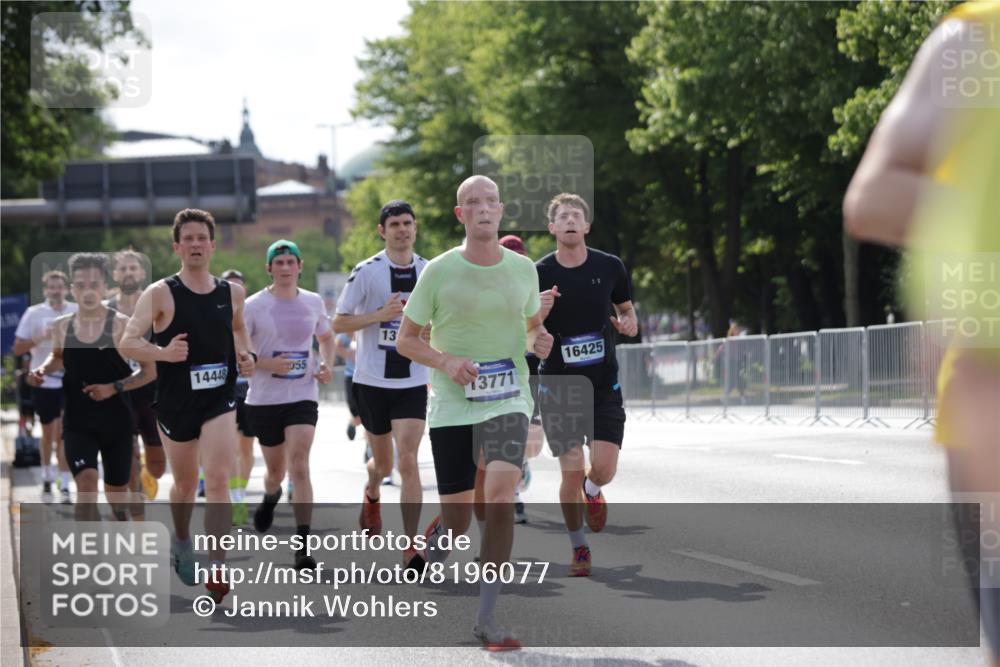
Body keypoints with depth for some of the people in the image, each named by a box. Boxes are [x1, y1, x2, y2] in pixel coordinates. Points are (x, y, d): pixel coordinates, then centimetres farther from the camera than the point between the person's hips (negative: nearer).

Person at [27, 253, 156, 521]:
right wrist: (43, 370, 0)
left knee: (116, 494, 14)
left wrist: (114, 388, -21)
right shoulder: (62, 326, 0)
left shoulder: (122, 325, -11)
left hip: (116, 423, -1)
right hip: (78, 424, 1)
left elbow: (149, 372, -8)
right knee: (86, 484, -21)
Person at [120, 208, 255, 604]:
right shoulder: (160, 294, -8)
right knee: (185, 484, 15)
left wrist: (246, 355, 5)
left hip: (220, 400, 1)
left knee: (218, 479, -16)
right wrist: (162, 353, -31)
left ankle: (217, 568, -18)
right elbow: (128, 343, -13)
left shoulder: (232, 293, 3)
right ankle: (181, 541, 46)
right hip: (175, 403, -1)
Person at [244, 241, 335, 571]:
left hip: (303, 397, 1)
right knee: (276, 469, 12)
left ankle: (302, 545, -17)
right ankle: (270, 497, 51)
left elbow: (326, 337, 23)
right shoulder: (254, 306, -6)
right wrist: (266, 364, -20)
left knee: (299, 465, -16)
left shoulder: (313, 302, 4)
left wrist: (327, 364, 4)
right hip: (264, 398, -1)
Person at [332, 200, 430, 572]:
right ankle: (372, 496, 50)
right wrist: (380, 315, -18)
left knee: (408, 461, -13)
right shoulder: (366, 272, -6)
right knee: (383, 463, 13)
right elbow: (338, 323, -5)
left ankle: (411, 549, -12)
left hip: (413, 382, 1)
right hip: (372, 380, -1)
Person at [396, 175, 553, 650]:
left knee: (500, 495, -22)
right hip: (450, 405, -1)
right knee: (457, 521, 2)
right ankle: (435, 541, 43)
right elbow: (406, 339, 3)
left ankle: (487, 617, -15)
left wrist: (538, 341, -2)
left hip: (507, 400, 1)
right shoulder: (438, 272, -3)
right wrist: (446, 361, -15)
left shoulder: (523, 269, 4)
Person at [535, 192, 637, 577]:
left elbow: (626, 309, 16)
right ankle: (579, 549, 17)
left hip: (604, 383, 1)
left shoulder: (610, 267, -1)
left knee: (605, 468, -10)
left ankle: (592, 490, 29)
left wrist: (628, 323, -8)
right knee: (571, 474, -4)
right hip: (558, 385, -1)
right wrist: (538, 314, -23)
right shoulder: (538, 274, -5)